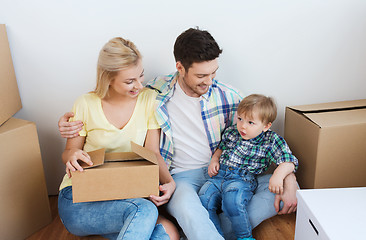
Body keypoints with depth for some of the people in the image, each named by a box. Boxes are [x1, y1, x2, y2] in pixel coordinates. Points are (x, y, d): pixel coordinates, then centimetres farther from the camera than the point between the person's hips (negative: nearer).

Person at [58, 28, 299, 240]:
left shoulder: (228, 97, -4)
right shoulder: (154, 93, -7)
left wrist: (288, 181, -11)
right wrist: (71, 121, -8)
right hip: (181, 177, -3)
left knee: (290, 185, -15)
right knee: (187, 210, -40)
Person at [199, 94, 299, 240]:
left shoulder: (271, 141, -2)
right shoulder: (231, 132, 12)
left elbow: (289, 161, -7)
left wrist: (278, 176, -25)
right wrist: (214, 160, 11)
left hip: (242, 180, -5)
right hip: (219, 176, 5)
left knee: (232, 199, -36)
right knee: (203, 199, -19)